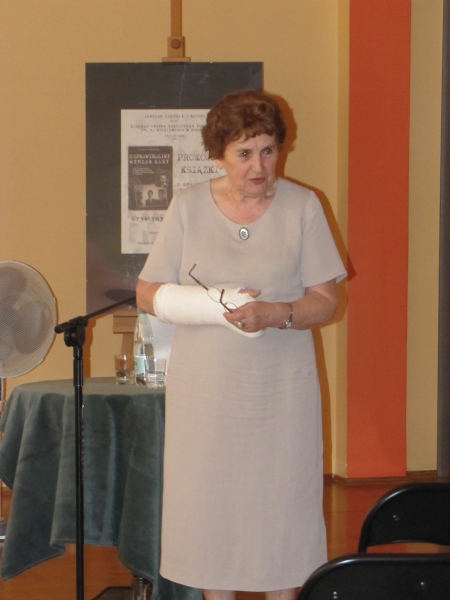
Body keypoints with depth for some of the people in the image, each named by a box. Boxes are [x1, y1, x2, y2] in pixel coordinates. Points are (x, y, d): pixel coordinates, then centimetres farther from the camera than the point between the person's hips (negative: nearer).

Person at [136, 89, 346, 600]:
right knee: (209, 506, 5)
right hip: (205, 390, 1)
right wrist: (217, 304, -15)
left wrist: (276, 314, -21)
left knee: (279, 507, 3)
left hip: (280, 390, -1)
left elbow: (325, 302, -2)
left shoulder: (302, 207, -1)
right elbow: (149, 293, 0)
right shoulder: (188, 206, 1)